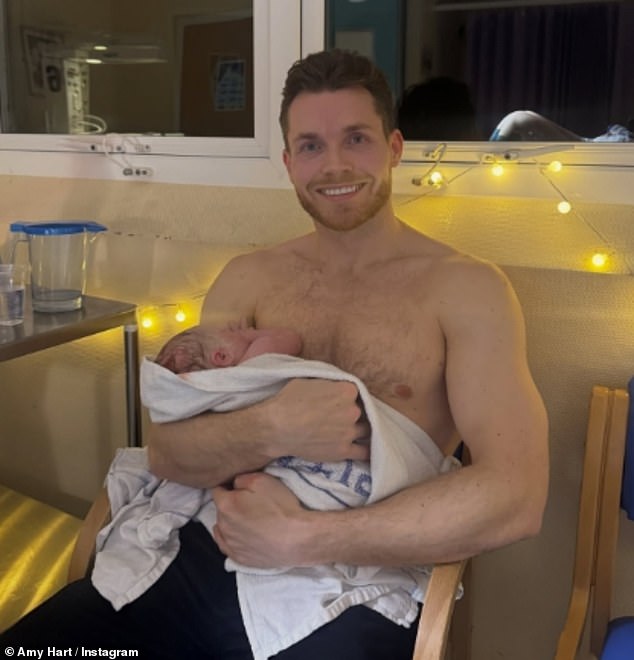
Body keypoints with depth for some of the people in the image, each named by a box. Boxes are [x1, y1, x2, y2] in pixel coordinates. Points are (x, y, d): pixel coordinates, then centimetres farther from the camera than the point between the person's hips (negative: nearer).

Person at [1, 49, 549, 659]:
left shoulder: (465, 288, -3)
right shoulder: (248, 279, 9)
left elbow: (514, 498, -15)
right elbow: (167, 452, 2)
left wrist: (302, 538, -18)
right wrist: (272, 428, -19)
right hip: (207, 560, 3)